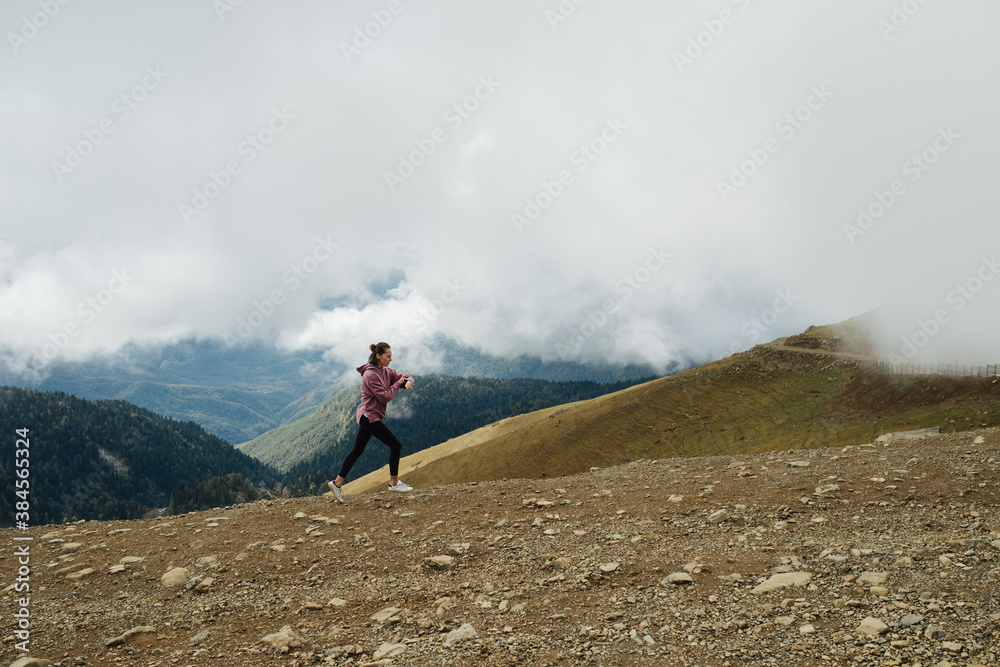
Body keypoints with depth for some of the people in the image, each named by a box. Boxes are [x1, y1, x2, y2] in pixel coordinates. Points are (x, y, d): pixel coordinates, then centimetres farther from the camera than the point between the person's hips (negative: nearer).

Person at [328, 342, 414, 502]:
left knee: (357, 450, 15)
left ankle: (337, 483, 21)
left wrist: (408, 382, -13)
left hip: (366, 417, 10)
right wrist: (398, 384, -11)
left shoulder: (385, 371, 9)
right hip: (370, 416, -10)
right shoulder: (370, 375, -18)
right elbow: (385, 397, -21)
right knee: (395, 445, -5)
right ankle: (394, 482, 6)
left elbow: (406, 377, 10)